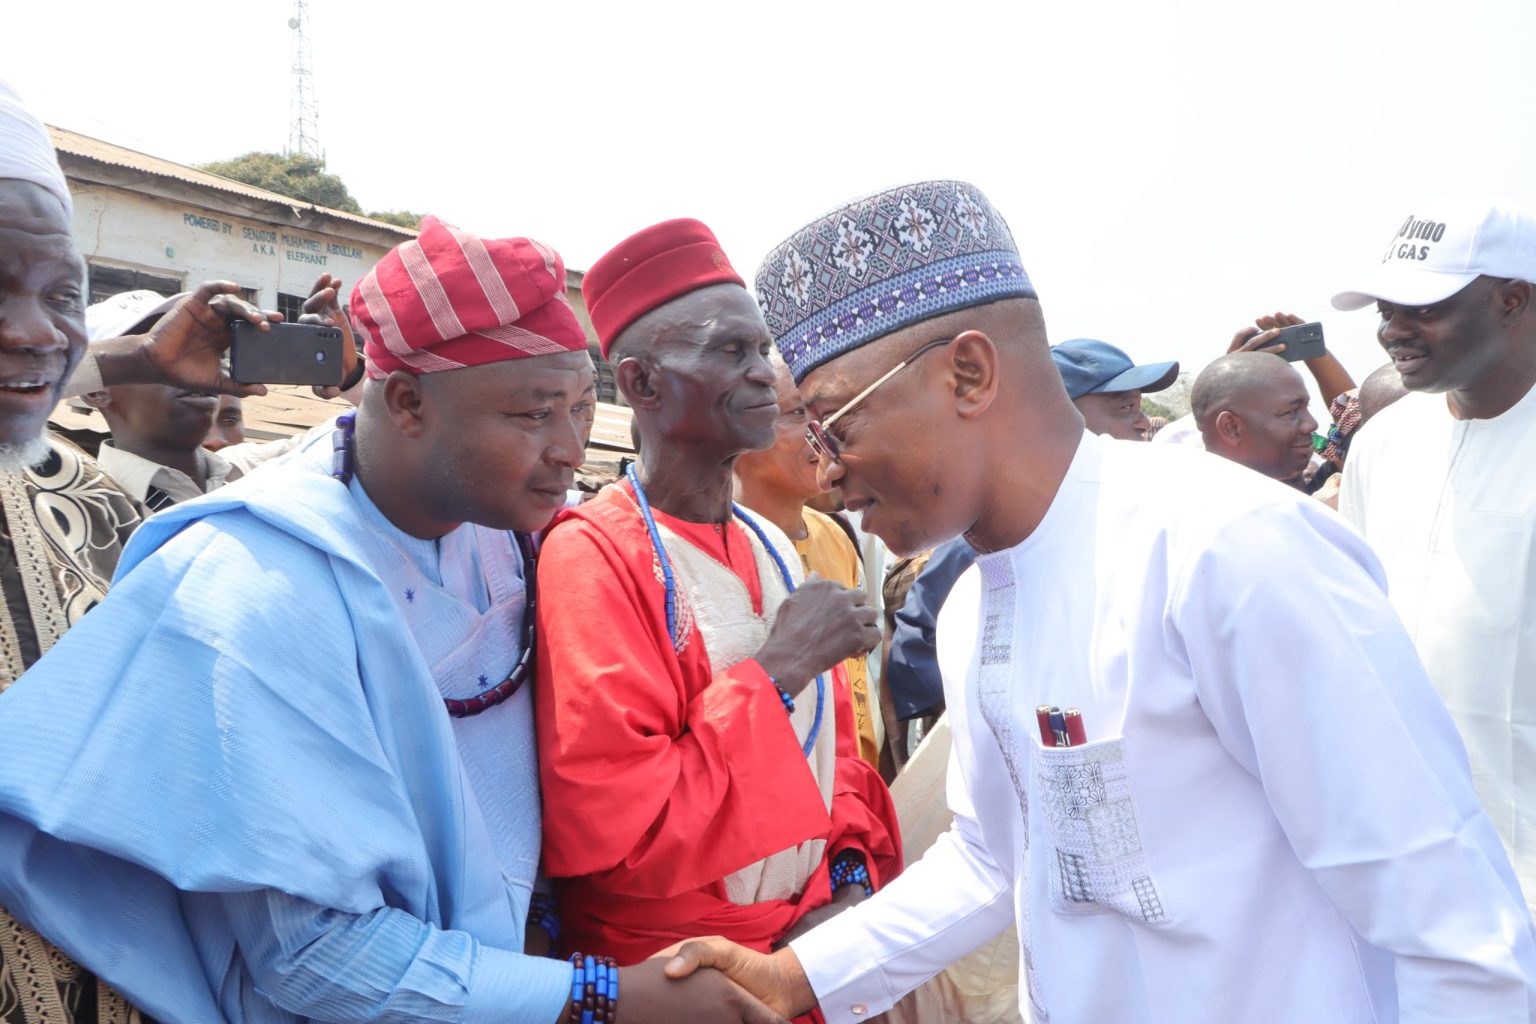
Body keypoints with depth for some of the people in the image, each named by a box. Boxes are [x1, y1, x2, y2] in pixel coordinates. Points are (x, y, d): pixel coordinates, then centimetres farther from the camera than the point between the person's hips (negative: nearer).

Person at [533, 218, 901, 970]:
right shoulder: (591, 555, -20)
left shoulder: (773, 547, 2)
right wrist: (774, 672, -23)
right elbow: (603, 832, -25)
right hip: (668, 972, -6)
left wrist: (854, 876, -6)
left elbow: (831, 747, 10)